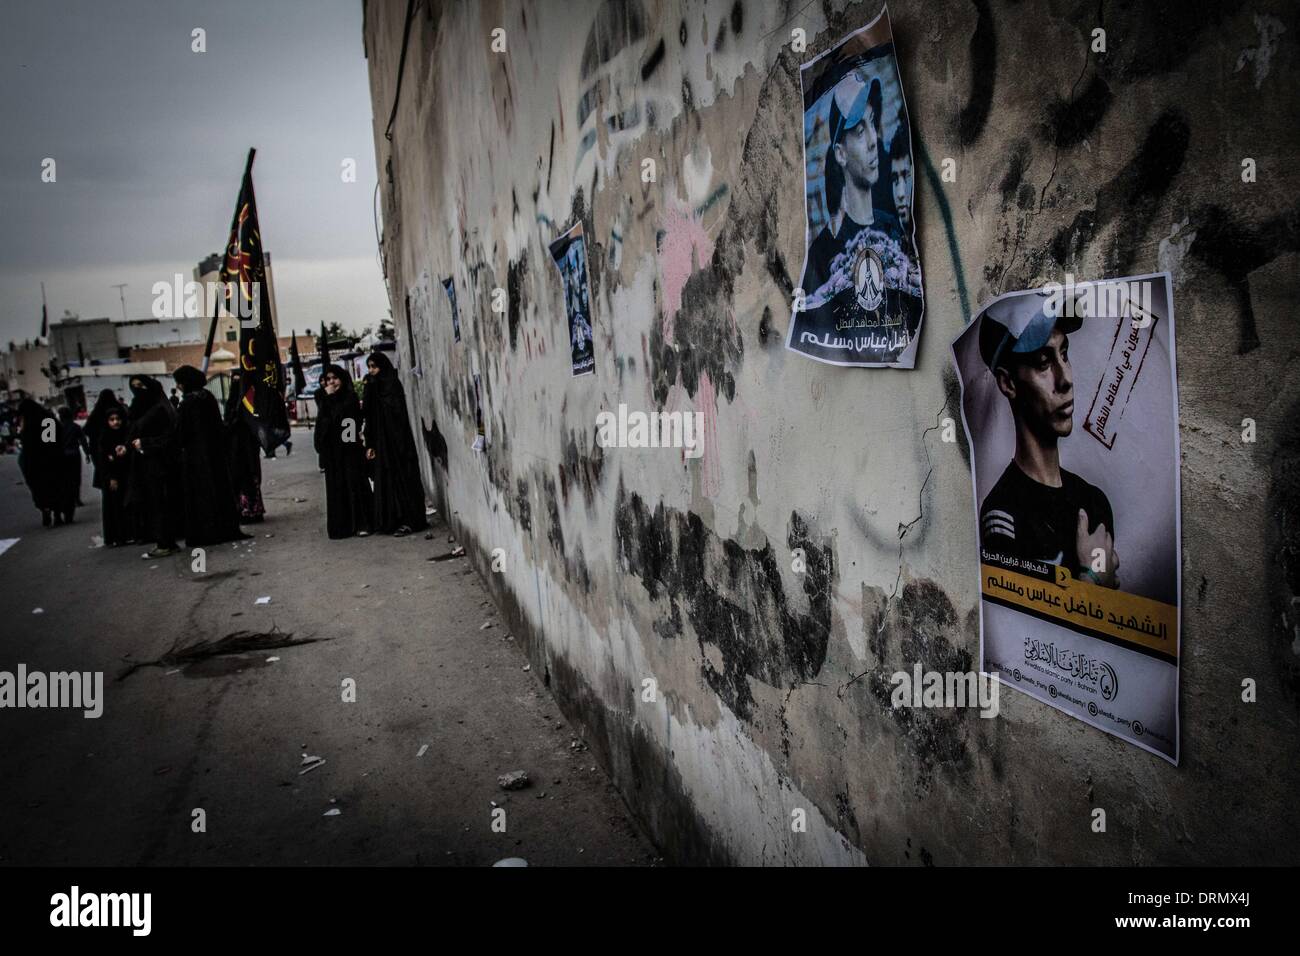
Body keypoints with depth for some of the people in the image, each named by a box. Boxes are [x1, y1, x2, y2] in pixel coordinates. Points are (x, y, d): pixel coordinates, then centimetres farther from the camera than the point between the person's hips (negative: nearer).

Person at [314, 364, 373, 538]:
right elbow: (324, 418, -3)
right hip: (331, 449, 4)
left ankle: (362, 523, 0)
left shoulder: (350, 396, 0)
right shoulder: (323, 398, 11)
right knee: (336, 487, 3)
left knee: (355, 483, -4)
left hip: (349, 447, -4)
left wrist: (331, 397, -9)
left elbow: (338, 415, -14)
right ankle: (341, 525, 6)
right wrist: (327, 396, -8)